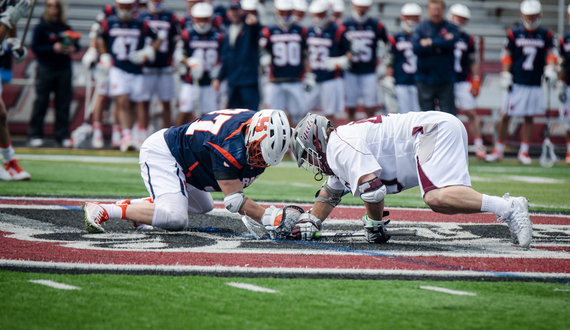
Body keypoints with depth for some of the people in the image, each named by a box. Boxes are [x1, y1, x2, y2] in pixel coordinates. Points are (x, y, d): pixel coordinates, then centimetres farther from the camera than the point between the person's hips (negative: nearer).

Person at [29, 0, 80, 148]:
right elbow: (35, 47, -6)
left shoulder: (65, 28, 9)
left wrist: (73, 48, -9)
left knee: (63, 103, 3)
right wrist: (54, 48, -17)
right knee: (41, 102, -2)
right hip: (46, 68, -3)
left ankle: (62, 136, 9)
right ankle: (34, 135, 6)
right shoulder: (41, 27, -2)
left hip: (64, 69, 3)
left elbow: (76, 44, 14)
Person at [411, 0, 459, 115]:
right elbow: (416, 47, -10)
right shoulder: (421, 28, 4)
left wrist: (430, 42, -10)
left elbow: (451, 43, -16)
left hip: (445, 80, -1)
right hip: (425, 79, 1)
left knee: (449, 113, -2)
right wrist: (439, 47, -12)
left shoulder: (451, 28, 4)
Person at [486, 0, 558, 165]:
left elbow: (551, 53, 8)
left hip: (534, 83, 2)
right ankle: (499, 150, 10)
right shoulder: (514, 33, 0)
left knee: (529, 117, 5)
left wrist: (550, 70, -9)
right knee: (505, 116, -1)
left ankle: (524, 151, 14)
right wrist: (506, 77, -4)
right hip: (515, 82, -2)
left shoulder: (546, 35, 6)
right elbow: (506, 55, 3)